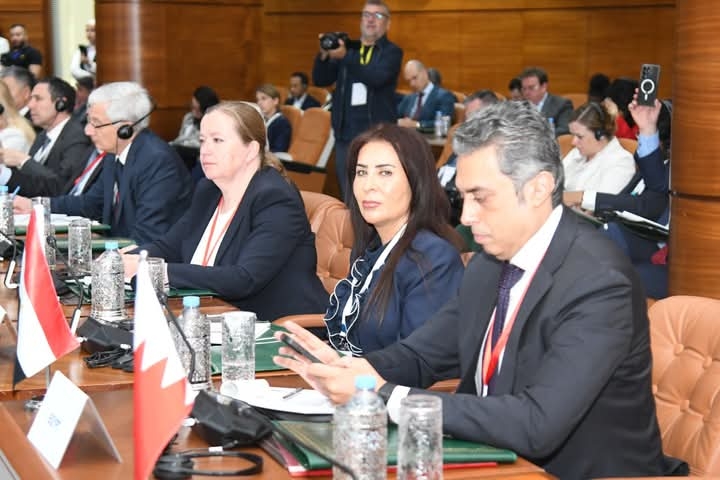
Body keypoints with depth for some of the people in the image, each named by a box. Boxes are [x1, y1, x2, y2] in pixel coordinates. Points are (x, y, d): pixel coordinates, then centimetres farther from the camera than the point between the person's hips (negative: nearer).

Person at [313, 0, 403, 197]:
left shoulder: (392, 52, 1)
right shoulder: (347, 48, 13)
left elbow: (377, 77, -18)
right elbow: (320, 80, 7)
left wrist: (345, 57, -26)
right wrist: (324, 55, -11)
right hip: (346, 133, 4)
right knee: (348, 194, 8)